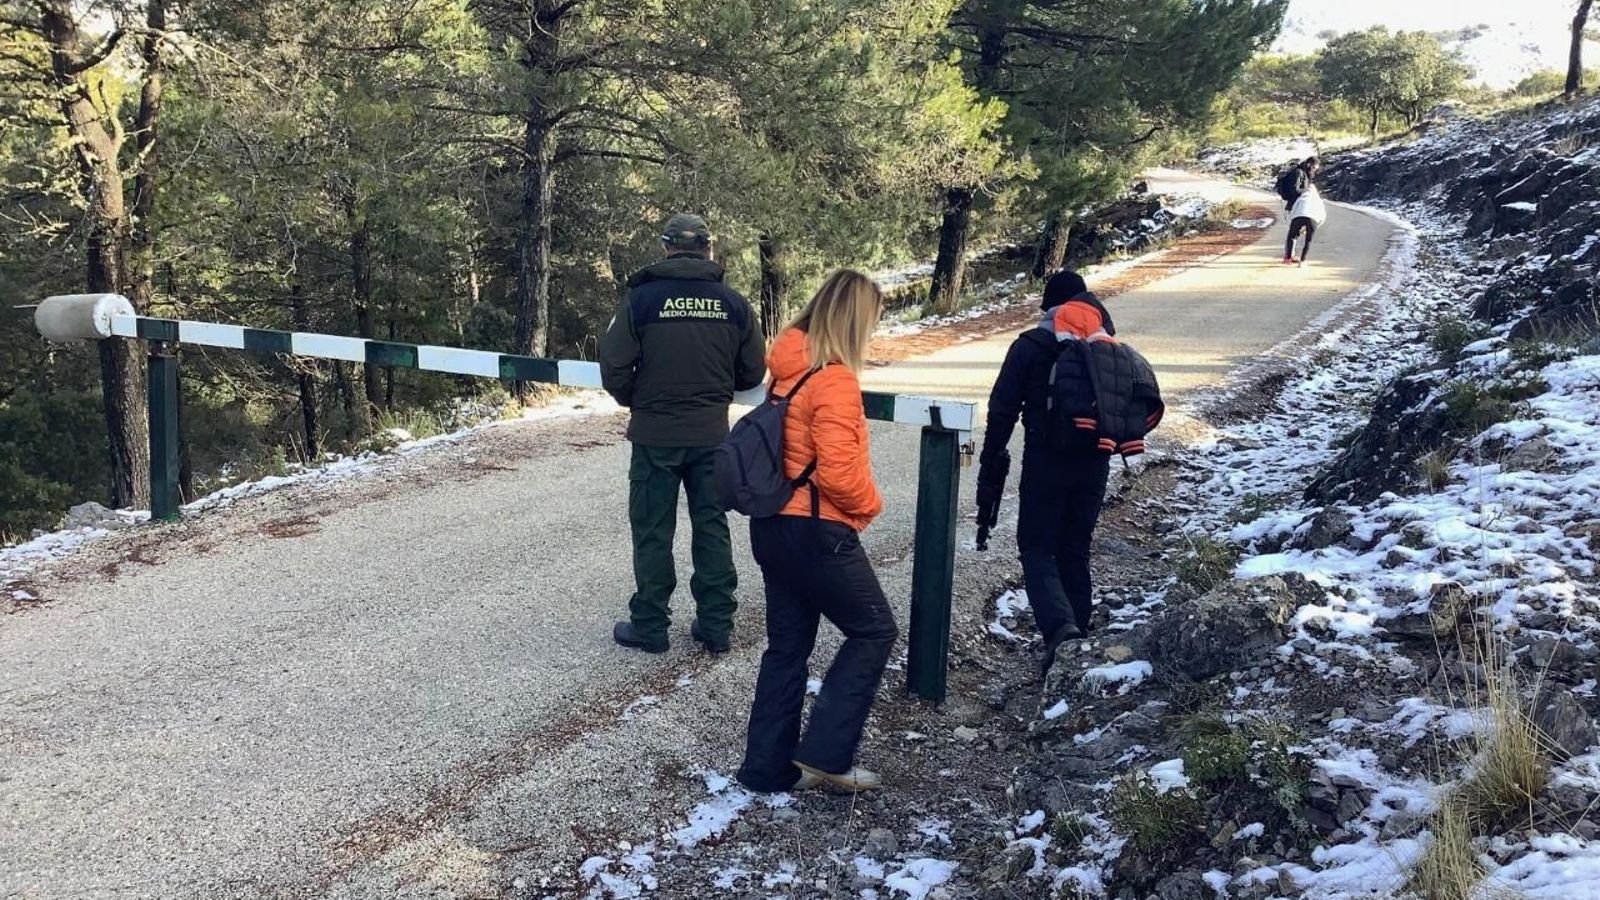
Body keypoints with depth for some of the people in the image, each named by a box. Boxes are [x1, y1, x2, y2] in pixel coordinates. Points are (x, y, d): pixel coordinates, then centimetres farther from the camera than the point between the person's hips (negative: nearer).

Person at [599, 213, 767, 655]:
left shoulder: (643, 298, -10)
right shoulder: (733, 303, -2)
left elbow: (614, 367, -10)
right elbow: (753, 372, 3)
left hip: (655, 434, -2)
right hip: (712, 433, 3)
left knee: (652, 531, 8)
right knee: (712, 526, 13)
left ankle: (650, 626, 16)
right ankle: (716, 626, 18)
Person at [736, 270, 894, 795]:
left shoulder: (790, 370, 8)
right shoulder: (835, 380, -19)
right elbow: (840, 473, -24)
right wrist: (871, 504, -5)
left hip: (774, 524, 9)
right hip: (817, 531, -8)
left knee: (788, 644, 15)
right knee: (873, 630, 8)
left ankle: (770, 767, 21)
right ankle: (825, 753, 7)